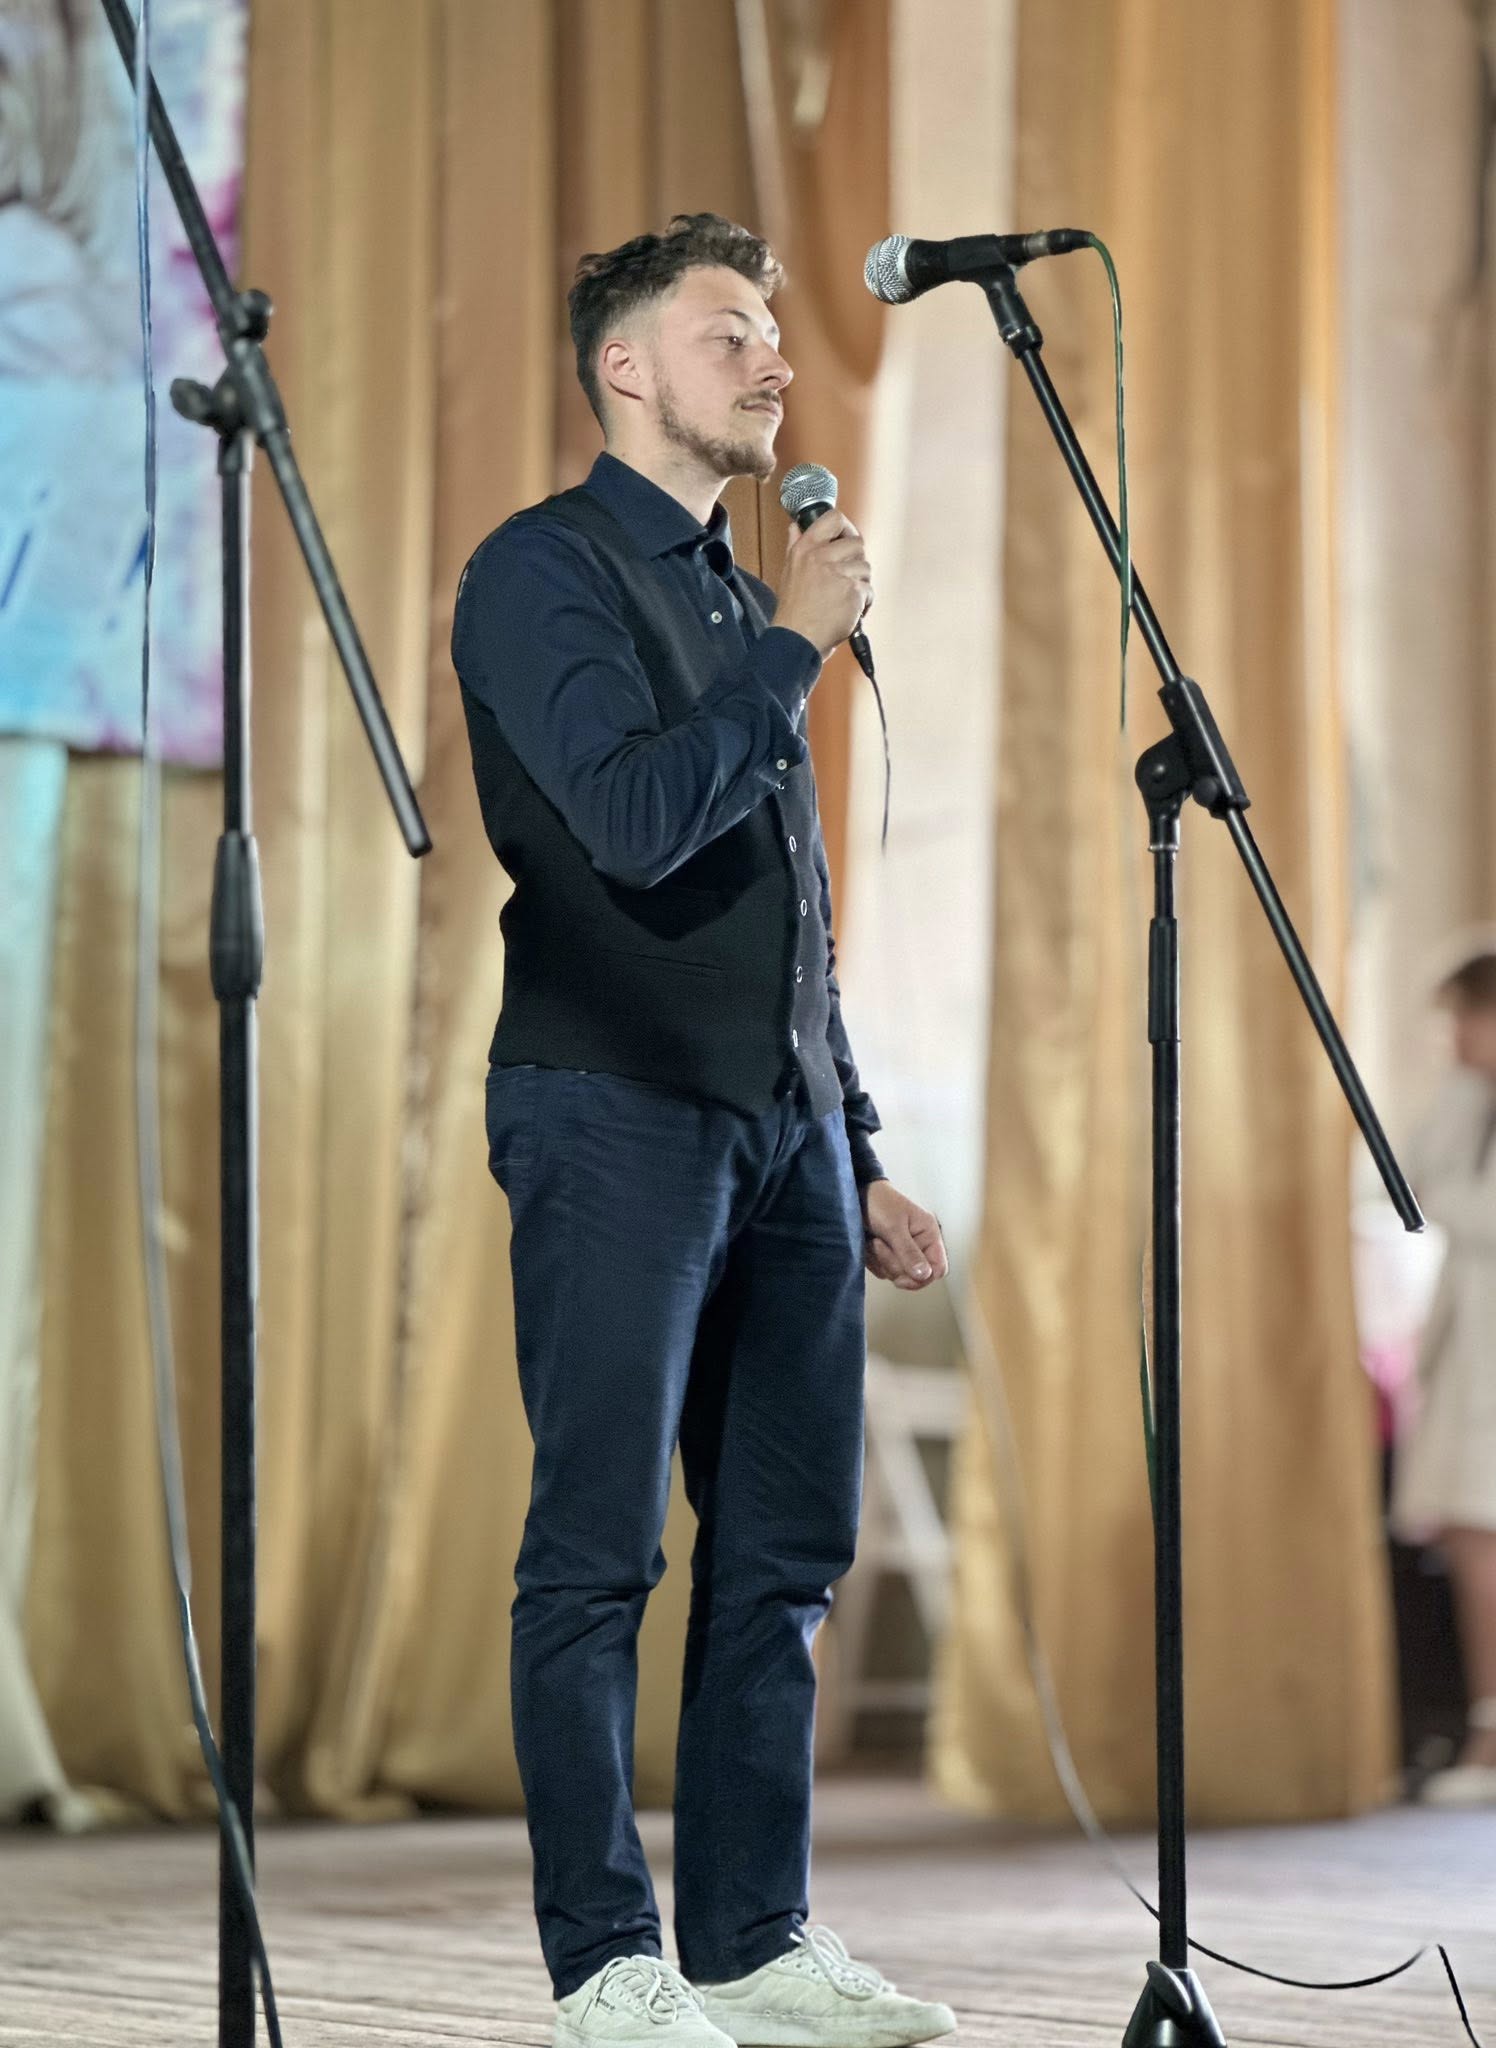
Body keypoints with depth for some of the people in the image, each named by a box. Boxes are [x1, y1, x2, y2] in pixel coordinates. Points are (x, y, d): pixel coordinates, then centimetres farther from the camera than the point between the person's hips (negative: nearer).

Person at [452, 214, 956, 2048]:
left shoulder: (744, 604, 21)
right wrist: (795, 644, -11)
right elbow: (637, 823, -20)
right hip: (618, 1118, -8)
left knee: (784, 1549, 6)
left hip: (783, 1131, 8)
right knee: (600, 1551, -5)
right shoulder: (545, 572, -4)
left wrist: (860, 1152, 20)